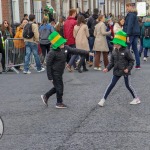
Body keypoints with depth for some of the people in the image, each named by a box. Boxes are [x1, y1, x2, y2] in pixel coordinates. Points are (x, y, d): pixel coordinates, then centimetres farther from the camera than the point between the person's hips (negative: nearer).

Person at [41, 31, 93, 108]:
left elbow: (75, 51, 1)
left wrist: (88, 53, -2)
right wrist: (50, 77, -17)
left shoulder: (65, 48, -2)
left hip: (60, 72, 8)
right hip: (55, 73, -8)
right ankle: (59, 103, 21)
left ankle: (45, 96, 33)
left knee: (57, 87, 18)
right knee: (59, 87, 3)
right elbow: (48, 65, -18)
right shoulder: (52, 53, -22)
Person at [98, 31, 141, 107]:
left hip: (125, 71, -4)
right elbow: (112, 62, 7)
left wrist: (128, 68, -18)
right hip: (117, 71, 4)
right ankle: (103, 99, 5)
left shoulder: (126, 51, -12)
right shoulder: (114, 52, 2)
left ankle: (136, 98, 21)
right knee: (111, 85, 3)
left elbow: (131, 61, -7)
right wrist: (107, 68, -6)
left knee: (128, 85, 4)